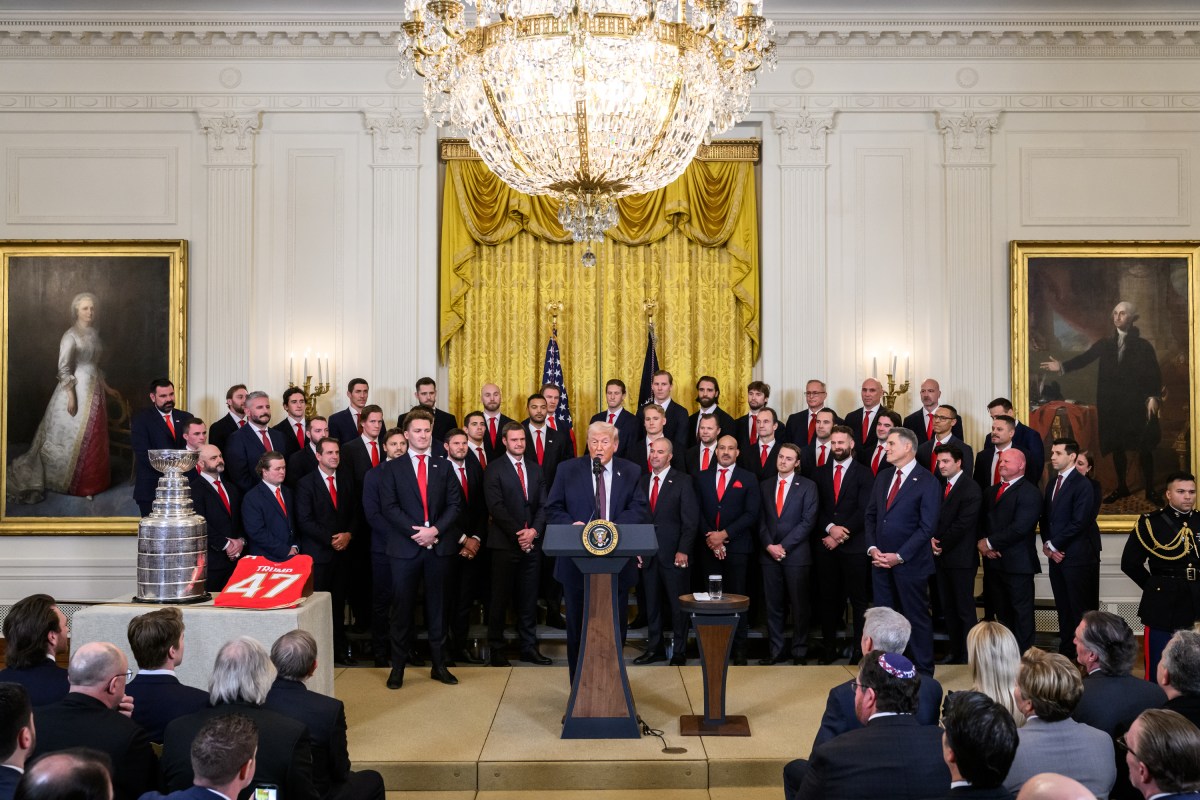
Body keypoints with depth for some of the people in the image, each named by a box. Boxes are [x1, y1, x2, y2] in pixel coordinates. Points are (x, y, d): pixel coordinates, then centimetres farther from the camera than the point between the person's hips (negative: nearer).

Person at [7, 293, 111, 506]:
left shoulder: (93, 333, 10)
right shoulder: (71, 335, -14)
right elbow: (63, 368, -16)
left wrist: (104, 385, 19)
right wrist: (71, 395, -20)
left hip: (93, 388, 8)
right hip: (76, 388, -8)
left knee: (93, 435, 11)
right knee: (73, 435, 0)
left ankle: (88, 479, 22)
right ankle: (68, 480, 11)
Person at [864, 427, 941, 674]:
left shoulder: (927, 481, -9)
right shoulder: (883, 476, 11)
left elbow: (927, 526, -13)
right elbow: (870, 515, 14)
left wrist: (899, 556, -15)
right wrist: (872, 548, -1)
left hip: (909, 562, -6)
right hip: (880, 561, 6)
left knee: (917, 617, 4)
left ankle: (923, 672, 16)